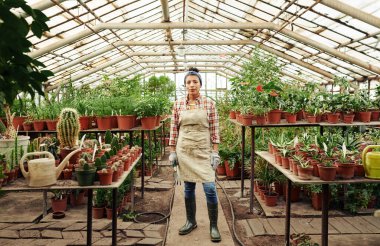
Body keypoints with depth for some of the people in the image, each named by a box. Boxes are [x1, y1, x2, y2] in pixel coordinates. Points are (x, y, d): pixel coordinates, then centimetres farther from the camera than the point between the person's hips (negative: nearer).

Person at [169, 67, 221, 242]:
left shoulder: (209, 103, -2)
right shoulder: (178, 104, 2)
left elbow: (214, 130, -2)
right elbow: (174, 130, 5)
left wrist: (215, 152, -7)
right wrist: (172, 152, 2)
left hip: (204, 150, -2)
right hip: (184, 151, 2)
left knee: (210, 188, -5)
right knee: (188, 187, 11)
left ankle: (213, 226, 11)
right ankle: (191, 221, 29)